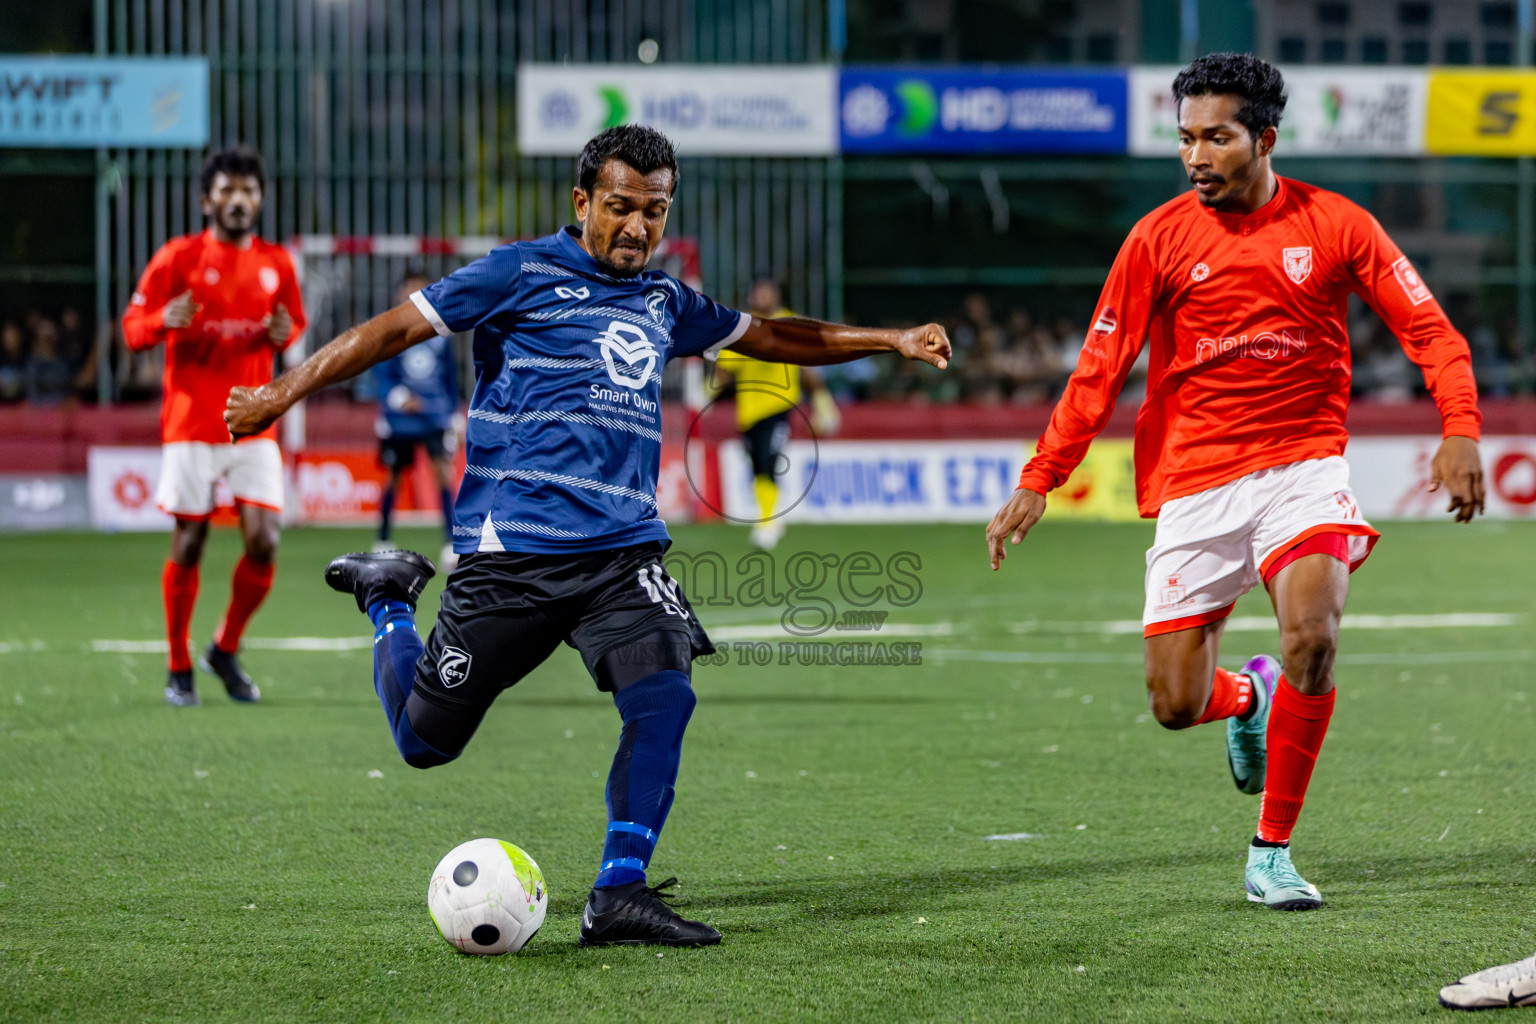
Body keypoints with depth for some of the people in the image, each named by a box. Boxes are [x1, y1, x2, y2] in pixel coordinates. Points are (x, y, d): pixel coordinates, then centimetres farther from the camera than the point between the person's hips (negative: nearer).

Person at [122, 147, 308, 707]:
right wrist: (166, 320, -22)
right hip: (191, 424, -3)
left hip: (254, 425, 3)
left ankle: (225, 650, 15)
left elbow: (294, 325, 20)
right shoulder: (179, 257, -3)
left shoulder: (276, 264, 7)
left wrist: (284, 334, -4)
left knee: (263, 542, -8)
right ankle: (179, 670, 14)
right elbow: (133, 328, -1)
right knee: (188, 545, 1)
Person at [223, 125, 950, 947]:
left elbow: (768, 337, 30)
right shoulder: (522, 272, -2)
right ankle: (389, 602, 35)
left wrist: (892, 341, 27)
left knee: (665, 695, -21)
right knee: (425, 741, 4)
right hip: (511, 551, -4)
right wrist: (283, 393, -6)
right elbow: (394, 329, -2)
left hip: (622, 550, 4)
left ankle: (617, 895, -12)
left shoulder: (664, 302, 17)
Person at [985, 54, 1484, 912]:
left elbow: (1429, 329, 0)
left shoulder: (1335, 225, -1)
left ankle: (1273, 852, -9)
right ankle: (1248, 696, 36)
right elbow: (1100, 368, 2)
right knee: (1176, 704, -4)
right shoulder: (1160, 239, -1)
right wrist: (1038, 480, -4)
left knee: (1312, 635, -26)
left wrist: (1460, 430, -15)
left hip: (1304, 463, -1)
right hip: (1196, 481, 1)